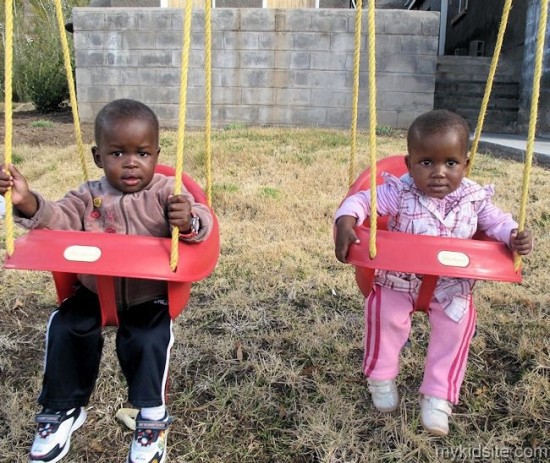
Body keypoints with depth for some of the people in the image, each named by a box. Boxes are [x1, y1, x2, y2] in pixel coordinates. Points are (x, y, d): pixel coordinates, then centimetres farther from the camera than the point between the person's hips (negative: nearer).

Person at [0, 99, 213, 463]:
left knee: (147, 340, -23)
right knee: (66, 328, -10)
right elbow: (58, 220, -8)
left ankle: (153, 416, 3)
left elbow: (201, 220, -20)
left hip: (149, 296, -3)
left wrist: (189, 222, -45)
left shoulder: (166, 192, -10)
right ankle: (64, 409, 14)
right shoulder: (90, 196, 1)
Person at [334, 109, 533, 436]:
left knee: (456, 326, -8)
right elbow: (361, 200, -19)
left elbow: (497, 221, 2)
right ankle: (381, 377, 13)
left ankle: (439, 395, 11)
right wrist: (345, 223, -39)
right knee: (385, 313, -16)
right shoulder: (399, 193, -17)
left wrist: (515, 236, -20)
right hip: (399, 280, -2)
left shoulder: (475, 198, -8)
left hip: (452, 287, 2)